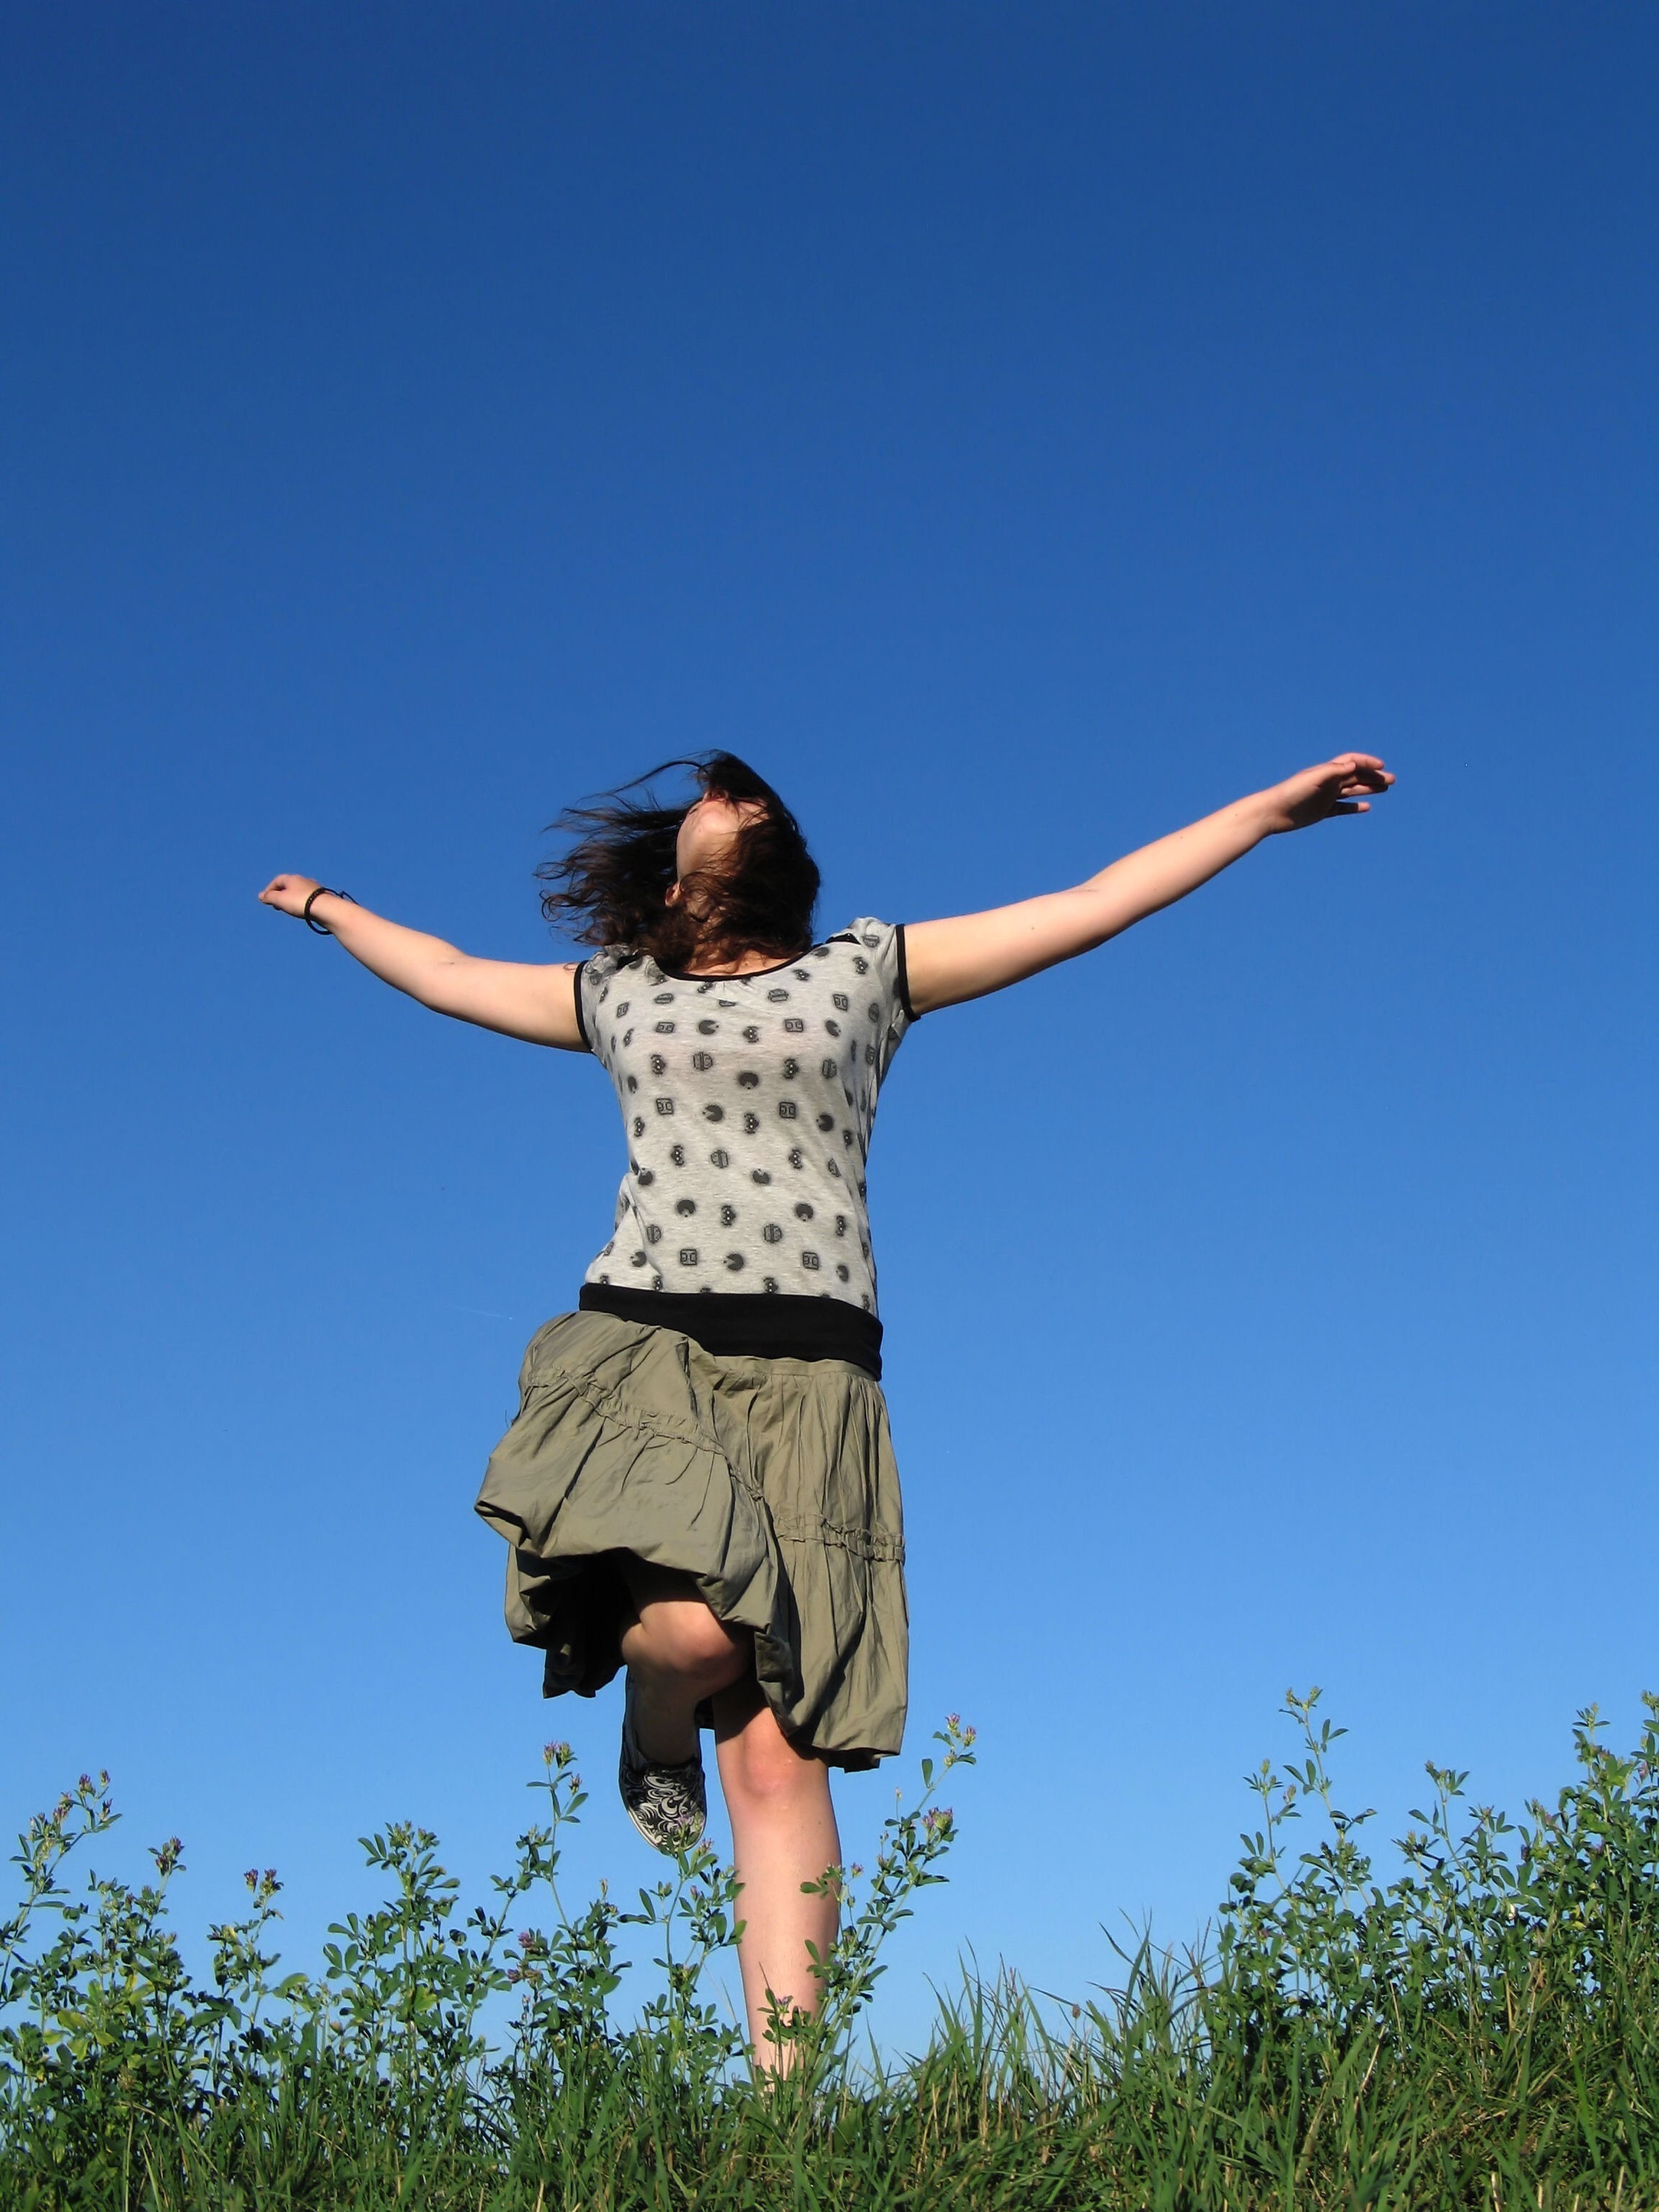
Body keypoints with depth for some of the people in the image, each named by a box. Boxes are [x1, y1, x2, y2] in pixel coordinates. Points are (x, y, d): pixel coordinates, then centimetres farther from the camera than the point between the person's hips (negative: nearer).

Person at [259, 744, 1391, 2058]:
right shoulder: (618, 995, 22)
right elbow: (446, 974, 40)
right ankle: (655, 1732, 8)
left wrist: (1276, 807, 16)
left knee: (780, 1753, -10)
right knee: (698, 1627, -29)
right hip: (638, 1344, 1)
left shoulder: (868, 968, 18)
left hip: (805, 1368, -1)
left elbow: (1100, 903, 18)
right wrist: (332, 907, 54)